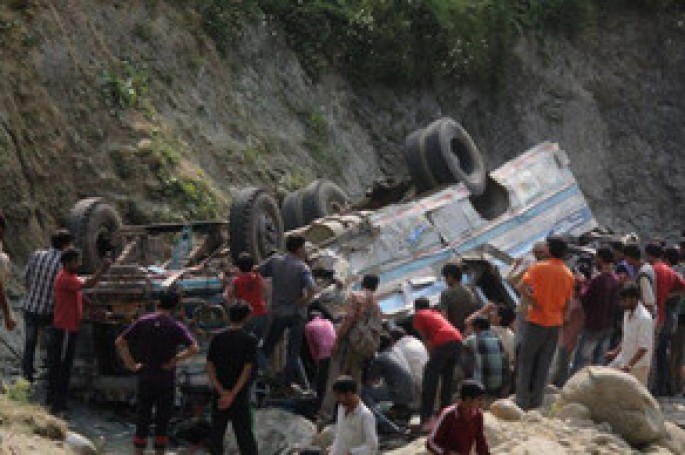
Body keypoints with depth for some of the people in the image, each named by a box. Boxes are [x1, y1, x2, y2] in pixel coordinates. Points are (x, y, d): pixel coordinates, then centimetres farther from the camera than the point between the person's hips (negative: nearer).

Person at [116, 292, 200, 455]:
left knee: (142, 418, 10)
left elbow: (119, 342, -2)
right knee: (162, 419, 7)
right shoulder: (176, 327, -8)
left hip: (145, 376, 2)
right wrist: (175, 360, -11)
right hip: (166, 379, -2)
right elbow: (194, 348, -20)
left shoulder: (142, 322, 0)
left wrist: (130, 363, 0)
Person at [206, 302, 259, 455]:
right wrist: (233, 394, -13)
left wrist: (222, 391, -9)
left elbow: (210, 366, -3)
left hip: (219, 393, 3)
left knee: (216, 432, 11)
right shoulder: (249, 339, -6)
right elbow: (247, 369, -13)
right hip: (240, 395, -3)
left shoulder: (217, 338, 2)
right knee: (244, 433, 1)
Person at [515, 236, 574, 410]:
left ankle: (522, 401, 1)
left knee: (526, 360, 5)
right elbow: (567, 304, 11)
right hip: (555, 323, 4)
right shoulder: (568, 275, 5)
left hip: (537, 320, -4)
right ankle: (536, 401, 10)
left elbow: (522, 287, -22)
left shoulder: (539, 268, -9)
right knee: (544, 364, 9)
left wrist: (533, 302, -11)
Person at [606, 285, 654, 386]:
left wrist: (629, 365, -26)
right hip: (623, 360, 9)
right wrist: (615, 352, 7)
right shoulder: (627, 314, 4)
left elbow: (644, 347, -23)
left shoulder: (644, 318, -22)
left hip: (638, 365, -9)